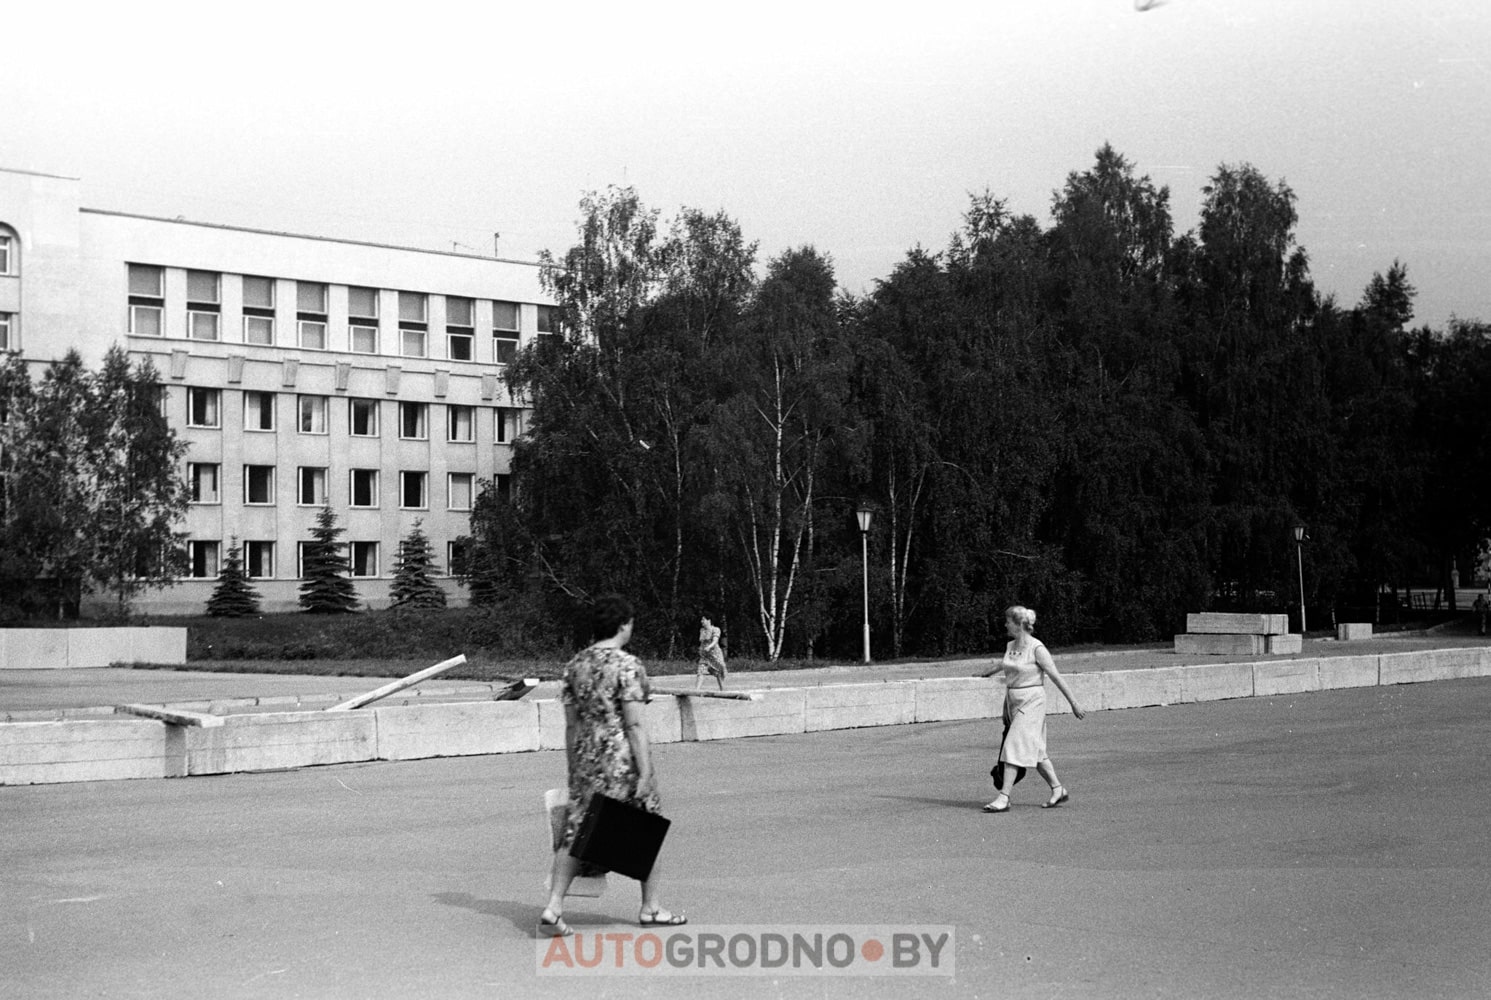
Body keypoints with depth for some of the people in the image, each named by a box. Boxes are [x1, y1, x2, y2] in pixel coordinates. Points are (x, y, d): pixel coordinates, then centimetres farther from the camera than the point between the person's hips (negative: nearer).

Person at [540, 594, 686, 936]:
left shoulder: (575, 664, 7)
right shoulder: (627, 665, -13)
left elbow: (571, 723, 10)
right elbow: (634, 724, -16)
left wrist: (574, 768, 17)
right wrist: (645, 773, -14)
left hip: (585, 757, 6)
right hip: (621, 757, -6)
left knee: (575, 834, 6)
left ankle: (553, 909, -5)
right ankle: (650, 908, 21)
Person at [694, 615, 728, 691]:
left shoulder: (715, 630, -7)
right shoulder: (702, 630, 11)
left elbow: (715, 641, -22)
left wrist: (709, 647, -38)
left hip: (715, 655, -5)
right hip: (704, 656, 5)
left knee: (719, 675, 3)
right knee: (700, 673, -12)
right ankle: (695, 691, -23)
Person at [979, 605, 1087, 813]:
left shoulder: (1036, 648, -13)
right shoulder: (1010, 646, 7)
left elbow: (1056, 677, -11)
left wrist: (1073, 703, -10)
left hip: (1031, 702, -8)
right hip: (1012, 702, 8)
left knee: (1014, 748, -13)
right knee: (1035, 750, 12)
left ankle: (1003, 798, -15)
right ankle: (1058, 790, 23)